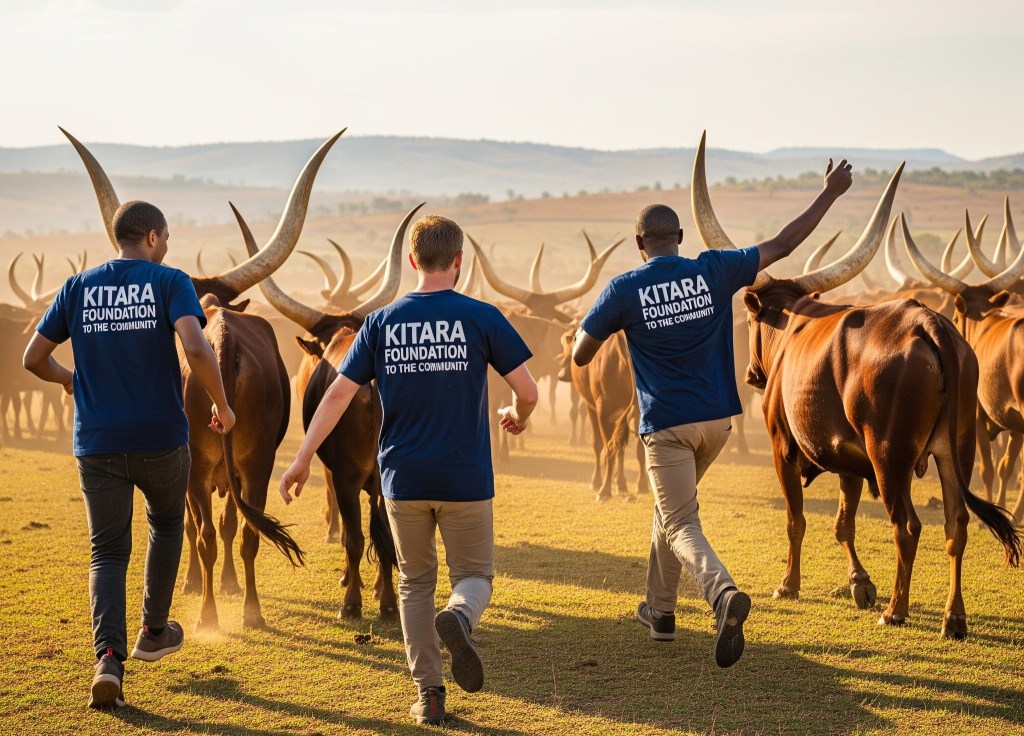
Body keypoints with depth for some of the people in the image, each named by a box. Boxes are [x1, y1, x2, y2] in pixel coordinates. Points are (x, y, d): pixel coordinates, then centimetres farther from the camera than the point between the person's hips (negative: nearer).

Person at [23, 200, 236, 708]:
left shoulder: (78, 287, 6)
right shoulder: (169, 283, -5)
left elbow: (33, 358, 8)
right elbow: (196, 348, -21)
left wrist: (67, 379, 28)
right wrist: (222, 405, -7)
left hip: (97, 443, 2)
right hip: (162, 438, -2)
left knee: (108, 552, 7)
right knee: (166, 524, 26)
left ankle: (109, 659, -12)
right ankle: (154, 633, 34)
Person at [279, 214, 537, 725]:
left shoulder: (381, 323, 2)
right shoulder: (481, 318, -4)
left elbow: (338, 393, -1)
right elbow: (527, 391, -4)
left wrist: (302, 460, 4)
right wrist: (517, 418, 19)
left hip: (402, 478, 2)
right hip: (465, 479, -2)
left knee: (415, 583, 17)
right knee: (474, 575, 13)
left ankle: (428, 695, 12)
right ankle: (458, 618, -22)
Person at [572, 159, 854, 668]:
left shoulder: (624, 290, -9)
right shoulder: (715, 271, -2)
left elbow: (580, 355, -4)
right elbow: (783, 244, 3)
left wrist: (593, 319, 17)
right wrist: (830, 193, 12)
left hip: (666, 425, -4)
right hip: (717, 418, 4)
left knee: (681, 525, -4)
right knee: (671, 507, 25)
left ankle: (724, 594, -34)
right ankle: (660, 610, 32)